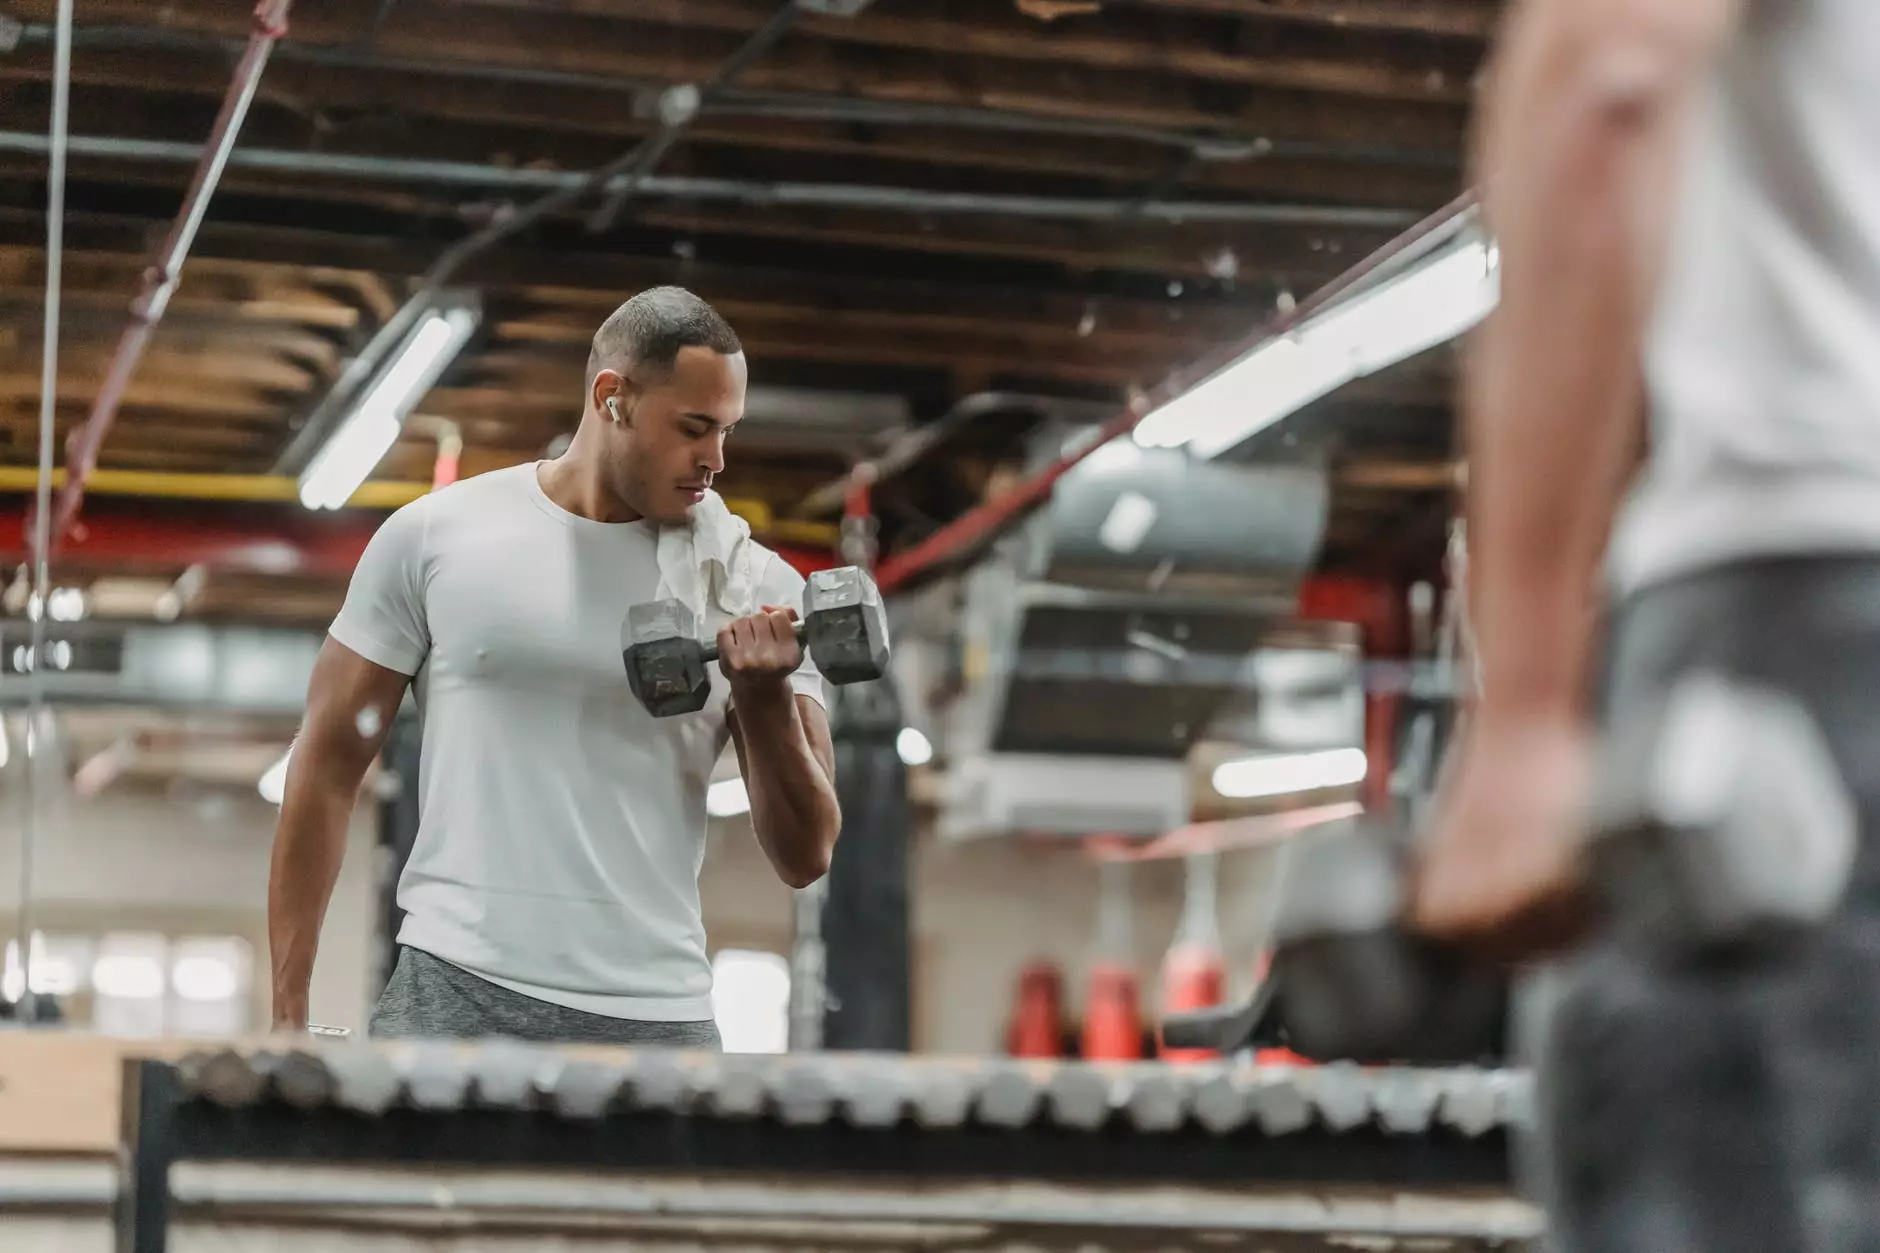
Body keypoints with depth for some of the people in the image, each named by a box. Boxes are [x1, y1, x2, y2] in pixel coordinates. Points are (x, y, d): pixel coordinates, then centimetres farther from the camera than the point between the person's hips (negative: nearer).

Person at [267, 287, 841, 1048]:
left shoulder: (755, 586, 5)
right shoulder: (435, 536, 3)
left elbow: (805, 856, 5)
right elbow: (329, 764, 7)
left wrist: (766, 699, -13)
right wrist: (288, 1012, 3)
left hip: (659, 1017, 2)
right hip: (456, 997, -1)